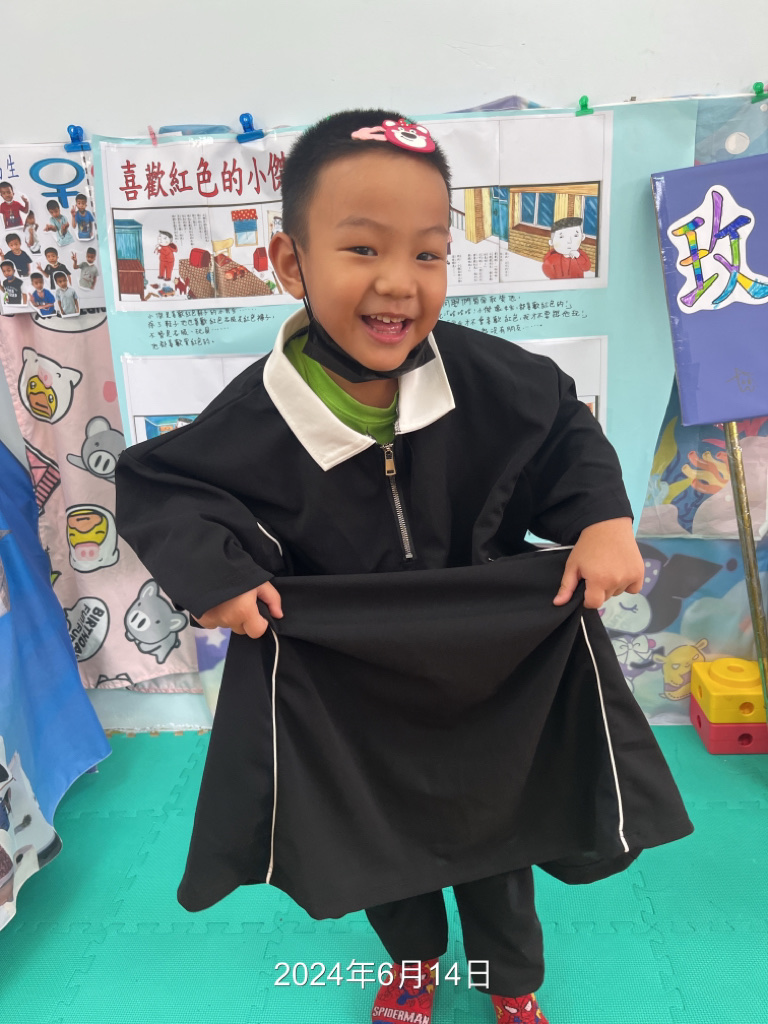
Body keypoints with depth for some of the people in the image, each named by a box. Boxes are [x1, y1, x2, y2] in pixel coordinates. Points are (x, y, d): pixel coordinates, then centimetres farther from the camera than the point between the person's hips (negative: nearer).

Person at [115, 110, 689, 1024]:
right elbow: (159, 483, -8)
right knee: (379, 841, 25)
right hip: (345, 690, 0)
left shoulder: (486, 376, -20)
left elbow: (567, 431, -4)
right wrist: (211, 570, -24)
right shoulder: (255, 415, -22)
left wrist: (603, 519, -20)